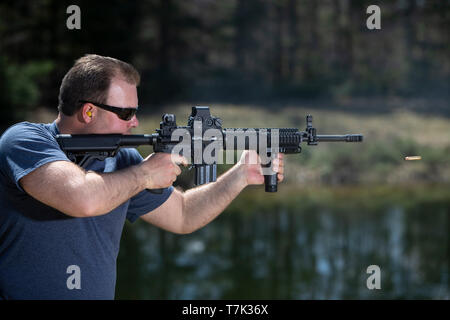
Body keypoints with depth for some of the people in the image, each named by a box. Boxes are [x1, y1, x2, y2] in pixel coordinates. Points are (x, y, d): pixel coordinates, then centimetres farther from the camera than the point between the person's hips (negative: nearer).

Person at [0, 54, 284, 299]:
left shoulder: (121, 160, 9)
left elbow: (182, 215, 19)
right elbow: (83, 200, -28)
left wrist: (242, 174, 9)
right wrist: (144, 175, -13)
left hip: (98, 294, 5)